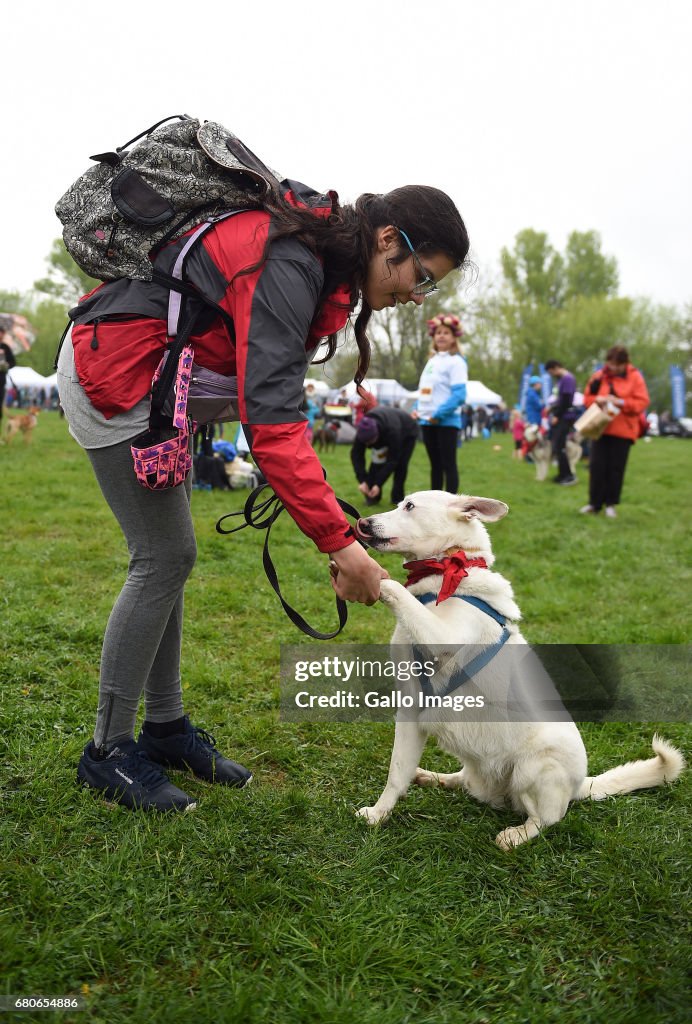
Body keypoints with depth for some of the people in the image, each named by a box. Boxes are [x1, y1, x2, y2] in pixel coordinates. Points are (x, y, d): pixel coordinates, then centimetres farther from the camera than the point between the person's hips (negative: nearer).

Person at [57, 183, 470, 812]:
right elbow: (272, 422, -34)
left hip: (150, 374, 10)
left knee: (170, 554, 9)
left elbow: (275, 396, 7)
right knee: (164, 557, -7)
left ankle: (165, 727, 21)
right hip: (113, 368, -10)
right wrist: (339, 543, -33)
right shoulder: (289, 265, -26)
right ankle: (108, 750, 7)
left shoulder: (318, 253, 4)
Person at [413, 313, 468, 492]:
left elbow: (459, 395, -17)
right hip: (427, 421, 8)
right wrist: (417, 409, 5)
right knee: (435, 464, 13)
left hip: (446, 421, -8)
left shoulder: (456, 361, -8)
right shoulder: (432, 360, 17)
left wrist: (439, 415, -19)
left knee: (448, 464, -4)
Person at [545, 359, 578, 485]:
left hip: (565, 417, -10)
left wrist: (557, 416, -16)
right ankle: (563, 474, 16)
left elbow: (566, 400, -19)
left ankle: (569, 476, -8)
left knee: (559, 447, -11)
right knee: (557, 446, 11)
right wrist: (552, 408, 11)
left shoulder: (567, 378, -15)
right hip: (561, 417, 10)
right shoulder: (562, 379, 15)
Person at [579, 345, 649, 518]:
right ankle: (594, 503, 8)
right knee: (597, 466, 0)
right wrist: (597, 399, -12)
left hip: (623, 431, -2)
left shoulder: (635, 377, -1)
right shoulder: (599, 376, 6)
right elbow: (587, 398, 10)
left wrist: (620, 402, -19)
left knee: (616, 468, 3)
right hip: (600, 428, 2)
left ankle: (611, 504, 14)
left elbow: (642, 402, -7)